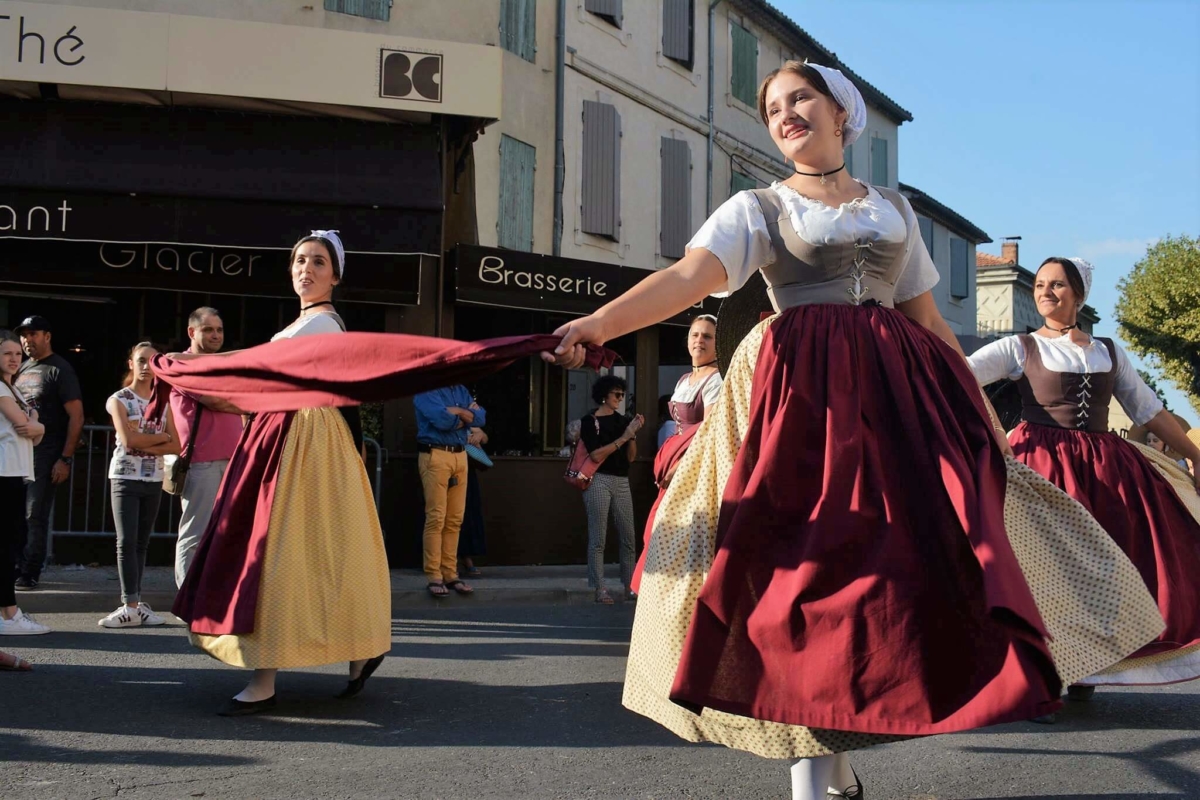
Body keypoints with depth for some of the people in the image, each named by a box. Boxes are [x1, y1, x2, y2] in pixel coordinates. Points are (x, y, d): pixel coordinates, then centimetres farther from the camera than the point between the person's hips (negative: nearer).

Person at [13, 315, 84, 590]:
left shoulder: (59, 370, -4)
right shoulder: (21, 369, 15)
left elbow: (76, 417, -9)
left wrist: (65, 459, -14)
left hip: (45, 455, -6)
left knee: (35, 517, -5)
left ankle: (30, 574, -1)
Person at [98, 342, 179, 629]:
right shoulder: (119, 400, 0)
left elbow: (175, 446, 1)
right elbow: (128, 440, -15)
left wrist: (145, 445, -12)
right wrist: (160, 437, -5)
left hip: (154, 479, 4)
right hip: (126, 476, -4)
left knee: (142, 542, 5)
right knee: (127, 541, -8)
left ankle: (134, 603, 7)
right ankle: (131, 606, -9)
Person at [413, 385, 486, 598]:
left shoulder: (461, 390, 17)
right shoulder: (426, 390, -4)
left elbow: (481, 418, 6)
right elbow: (442, 419, -17)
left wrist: (458, 412, -9)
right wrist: (467, 415, -1)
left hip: (460, 456, 7)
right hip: (435, 456, -7)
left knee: (455, 519, 6)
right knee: (436, 518, -8)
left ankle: (450, 574, 11)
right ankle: (433, 577, -5)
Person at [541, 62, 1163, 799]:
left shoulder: (894, 208, 18)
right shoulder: (758, 209, 6)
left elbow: (928, 320, 20)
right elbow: (685, 278, -11)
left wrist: (983, 412, 17)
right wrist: (594, 326, -28)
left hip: (897, 396, 4)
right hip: (800, 397, -3)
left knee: (906, 565, 0)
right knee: (806, 567, -7)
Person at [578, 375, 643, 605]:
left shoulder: (622, 420, 13)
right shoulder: (589, 421, 0)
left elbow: (631, 457, 10)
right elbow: (597, 455, -11)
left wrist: (633, 434, -5)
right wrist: (622, 438, -14)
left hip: (622, 482, 5)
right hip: (599, 481, -5)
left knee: (628, 536, 2)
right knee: (598, 538, -4)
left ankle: (630, 586, 8)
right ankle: (600, 590, -2)